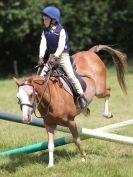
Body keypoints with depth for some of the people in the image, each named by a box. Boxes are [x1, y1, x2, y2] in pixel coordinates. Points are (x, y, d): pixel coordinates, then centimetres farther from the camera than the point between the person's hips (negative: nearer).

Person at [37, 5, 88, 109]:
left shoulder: (61, 30, -11)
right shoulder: (45, 31, 4)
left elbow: (61, 46, -19)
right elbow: (43, 45, -5)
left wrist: (55, 57, -30)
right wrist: (41, 57, -19)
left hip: (63, 56, -6)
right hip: (52, 57, 6)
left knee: (71, 75, -16)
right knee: (41, 76, -1)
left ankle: (81, 95, -10)